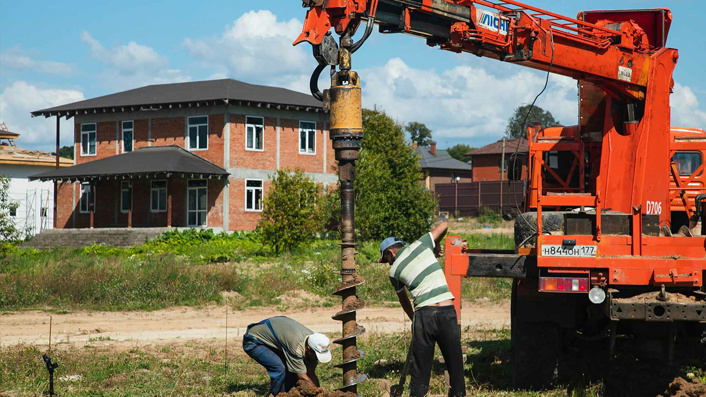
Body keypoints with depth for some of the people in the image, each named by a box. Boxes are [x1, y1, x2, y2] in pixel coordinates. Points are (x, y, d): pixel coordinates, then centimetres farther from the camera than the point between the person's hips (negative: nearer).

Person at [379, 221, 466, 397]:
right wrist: (436, 246, 38)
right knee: (454, 360, 10)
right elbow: (443, 225, 22)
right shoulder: (420, 245, 10)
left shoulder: (394, 271, 9)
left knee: (421, 365, 7)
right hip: (448, 311, 1)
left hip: (424, 313, -1)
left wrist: (413, 318, 41)